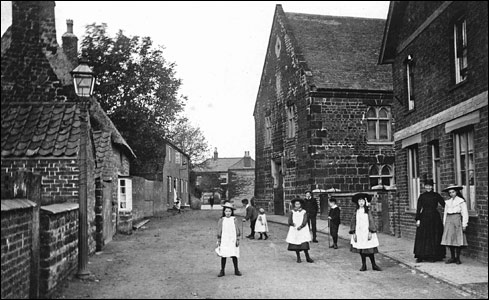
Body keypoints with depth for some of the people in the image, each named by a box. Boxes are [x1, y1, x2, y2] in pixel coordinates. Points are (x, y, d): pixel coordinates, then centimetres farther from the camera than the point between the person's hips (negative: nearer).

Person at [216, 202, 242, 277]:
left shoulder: (234, 219, 1)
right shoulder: (221, 220, 2)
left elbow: (237, 230, 2)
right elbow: (219, 231, 5)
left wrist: (237, 240, -2)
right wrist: (218, 241, 3)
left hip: (232, 241, 0)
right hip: (224, 241, 0)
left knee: (234, 255, 3)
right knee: (223, 256, 1)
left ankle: (236, 270, 15)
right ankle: (222, 271, 11)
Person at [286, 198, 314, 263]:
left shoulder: (304, 212, 4)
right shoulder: (292, 212, 6)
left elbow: (305, 221, -7)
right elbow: (289, 221, -4)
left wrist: (300, 226, -24)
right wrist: (292, 224, -26)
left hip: (303, 230, -1)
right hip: (294, 230, 1)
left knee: (304, 244, -8)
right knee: (296, 245, 2)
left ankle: (307, 258, 2)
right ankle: (298, 258, 16)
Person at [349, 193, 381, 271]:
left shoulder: (368, 211, -1)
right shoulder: (356, 212, 5)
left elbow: (371, 222, -4)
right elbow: (353, 223, 6)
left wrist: (370, 232, -11)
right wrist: (353, 233, -1)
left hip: (366, 232, -2)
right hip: (359, 233, 2)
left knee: (370, 250, -1)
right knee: (361, 250, 5)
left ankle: (374, 265, 11)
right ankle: (364, 265, 16)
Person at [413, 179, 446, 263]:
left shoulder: (436, 195, 3)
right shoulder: (422, 196, 3)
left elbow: (444, 205, 1)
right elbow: (418, 208, 2)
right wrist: (418, 219, -3)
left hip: (435, 218, 0)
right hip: (424, 217, 0)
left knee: (435, 237, 3)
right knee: (422, 237, 0)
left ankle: (434, 256, 12)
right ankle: (420, 256, 4)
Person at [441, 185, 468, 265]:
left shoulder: (461, 201, -1)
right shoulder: (447, 202, 14)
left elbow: (465, 213, -3)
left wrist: (464, 224, -7)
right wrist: (444, 223, 13)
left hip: (457, 219, -5)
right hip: (449, 220, 5)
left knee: (458, 239, -4)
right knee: (449, 239, 3)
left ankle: (458, 258, 6)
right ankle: (452, 257, 13)